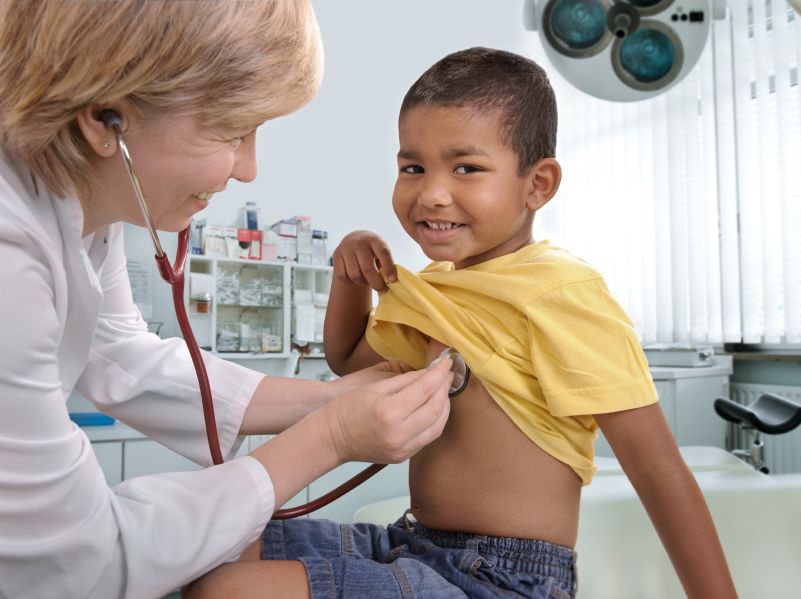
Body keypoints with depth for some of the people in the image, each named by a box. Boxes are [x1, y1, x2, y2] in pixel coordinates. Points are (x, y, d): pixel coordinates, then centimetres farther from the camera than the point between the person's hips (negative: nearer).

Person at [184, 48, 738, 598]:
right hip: (416, 547, 8)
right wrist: (353, 270, 6)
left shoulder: (558, 294, -17)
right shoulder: (438, 284, 9)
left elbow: (660, 471, -16)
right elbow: (350, 361, 23)